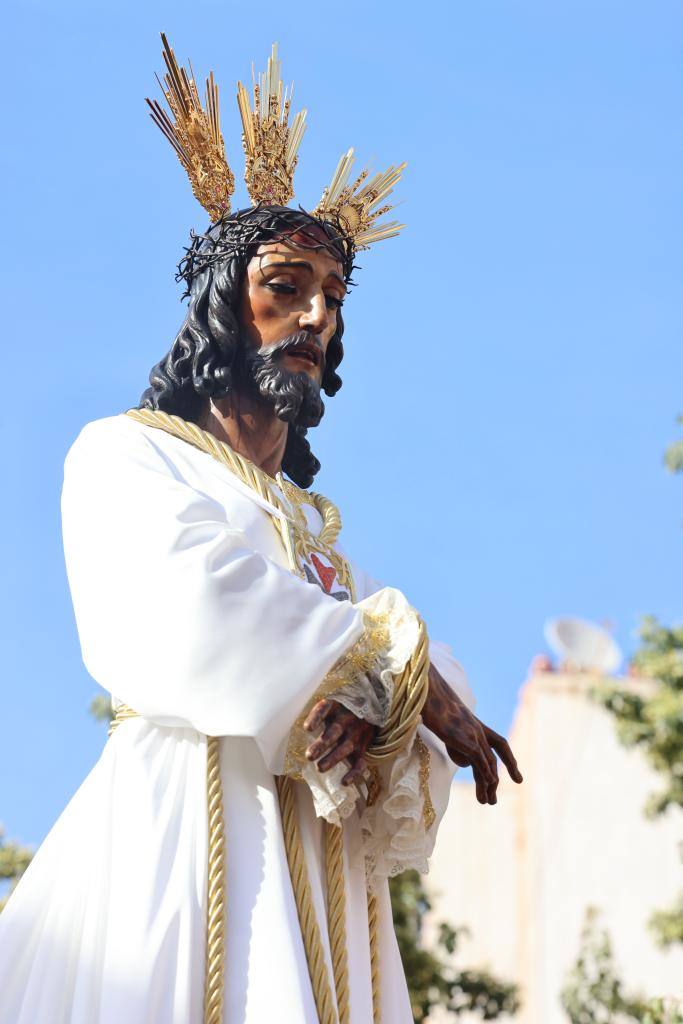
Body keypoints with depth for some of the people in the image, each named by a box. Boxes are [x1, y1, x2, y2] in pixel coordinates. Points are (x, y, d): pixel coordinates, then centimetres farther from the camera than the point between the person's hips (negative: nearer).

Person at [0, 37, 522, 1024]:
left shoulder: (320, 528, 24)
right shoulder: (125, 456, 9)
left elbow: (432, 702, 10)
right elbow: (196, 605, -12)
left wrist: (371, 722, -14)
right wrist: (388, 666, -5)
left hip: (317, 870, 5)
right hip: (181, 834, -5)